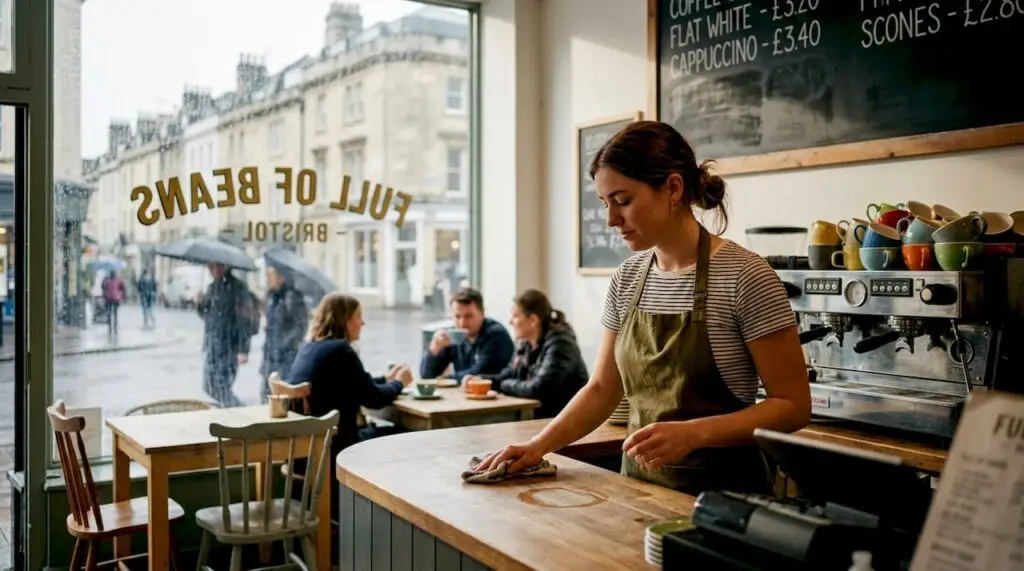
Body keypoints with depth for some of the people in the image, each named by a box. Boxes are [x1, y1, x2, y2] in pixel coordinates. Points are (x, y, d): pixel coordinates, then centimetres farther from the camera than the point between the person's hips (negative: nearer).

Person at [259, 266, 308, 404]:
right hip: (271, 355, 8)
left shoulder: (292, 296, -12)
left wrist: (286, 345, -14)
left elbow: (301, 325, -11)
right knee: (266, 393, 9)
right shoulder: (271, 296, 11)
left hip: (287, 355, -8)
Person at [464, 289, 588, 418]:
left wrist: (505, 385, -10)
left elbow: (537, 390, -27)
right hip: (539, 416, 7)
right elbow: (508, 376, 17)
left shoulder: (559, 344, -20)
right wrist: (480, 379, -2)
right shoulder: (526, 343, 7)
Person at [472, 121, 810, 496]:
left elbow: (793, 405, -11)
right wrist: (539, 446, -3)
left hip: (721, 489, -4)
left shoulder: (743, 276, -13)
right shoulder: (626, 279, 4)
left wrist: (693, 433, -24)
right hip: (638, 482, 4)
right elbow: (602, 388, 10)